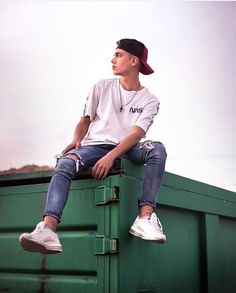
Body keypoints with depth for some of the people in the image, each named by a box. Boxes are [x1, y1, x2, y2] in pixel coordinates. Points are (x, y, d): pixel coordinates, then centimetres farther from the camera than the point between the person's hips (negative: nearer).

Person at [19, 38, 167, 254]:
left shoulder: (149, 100, 5)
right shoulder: (102, 87, 12)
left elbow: (137, 134, -11)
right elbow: (85, 120, 15)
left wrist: (111, 156, -27)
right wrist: (76, 140, -8)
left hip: (126, 149, 0)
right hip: (94, 145, 1)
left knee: (157, 149, -31)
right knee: (65, 163, -32)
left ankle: (145, 217, -40)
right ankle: (48, 228, -49)